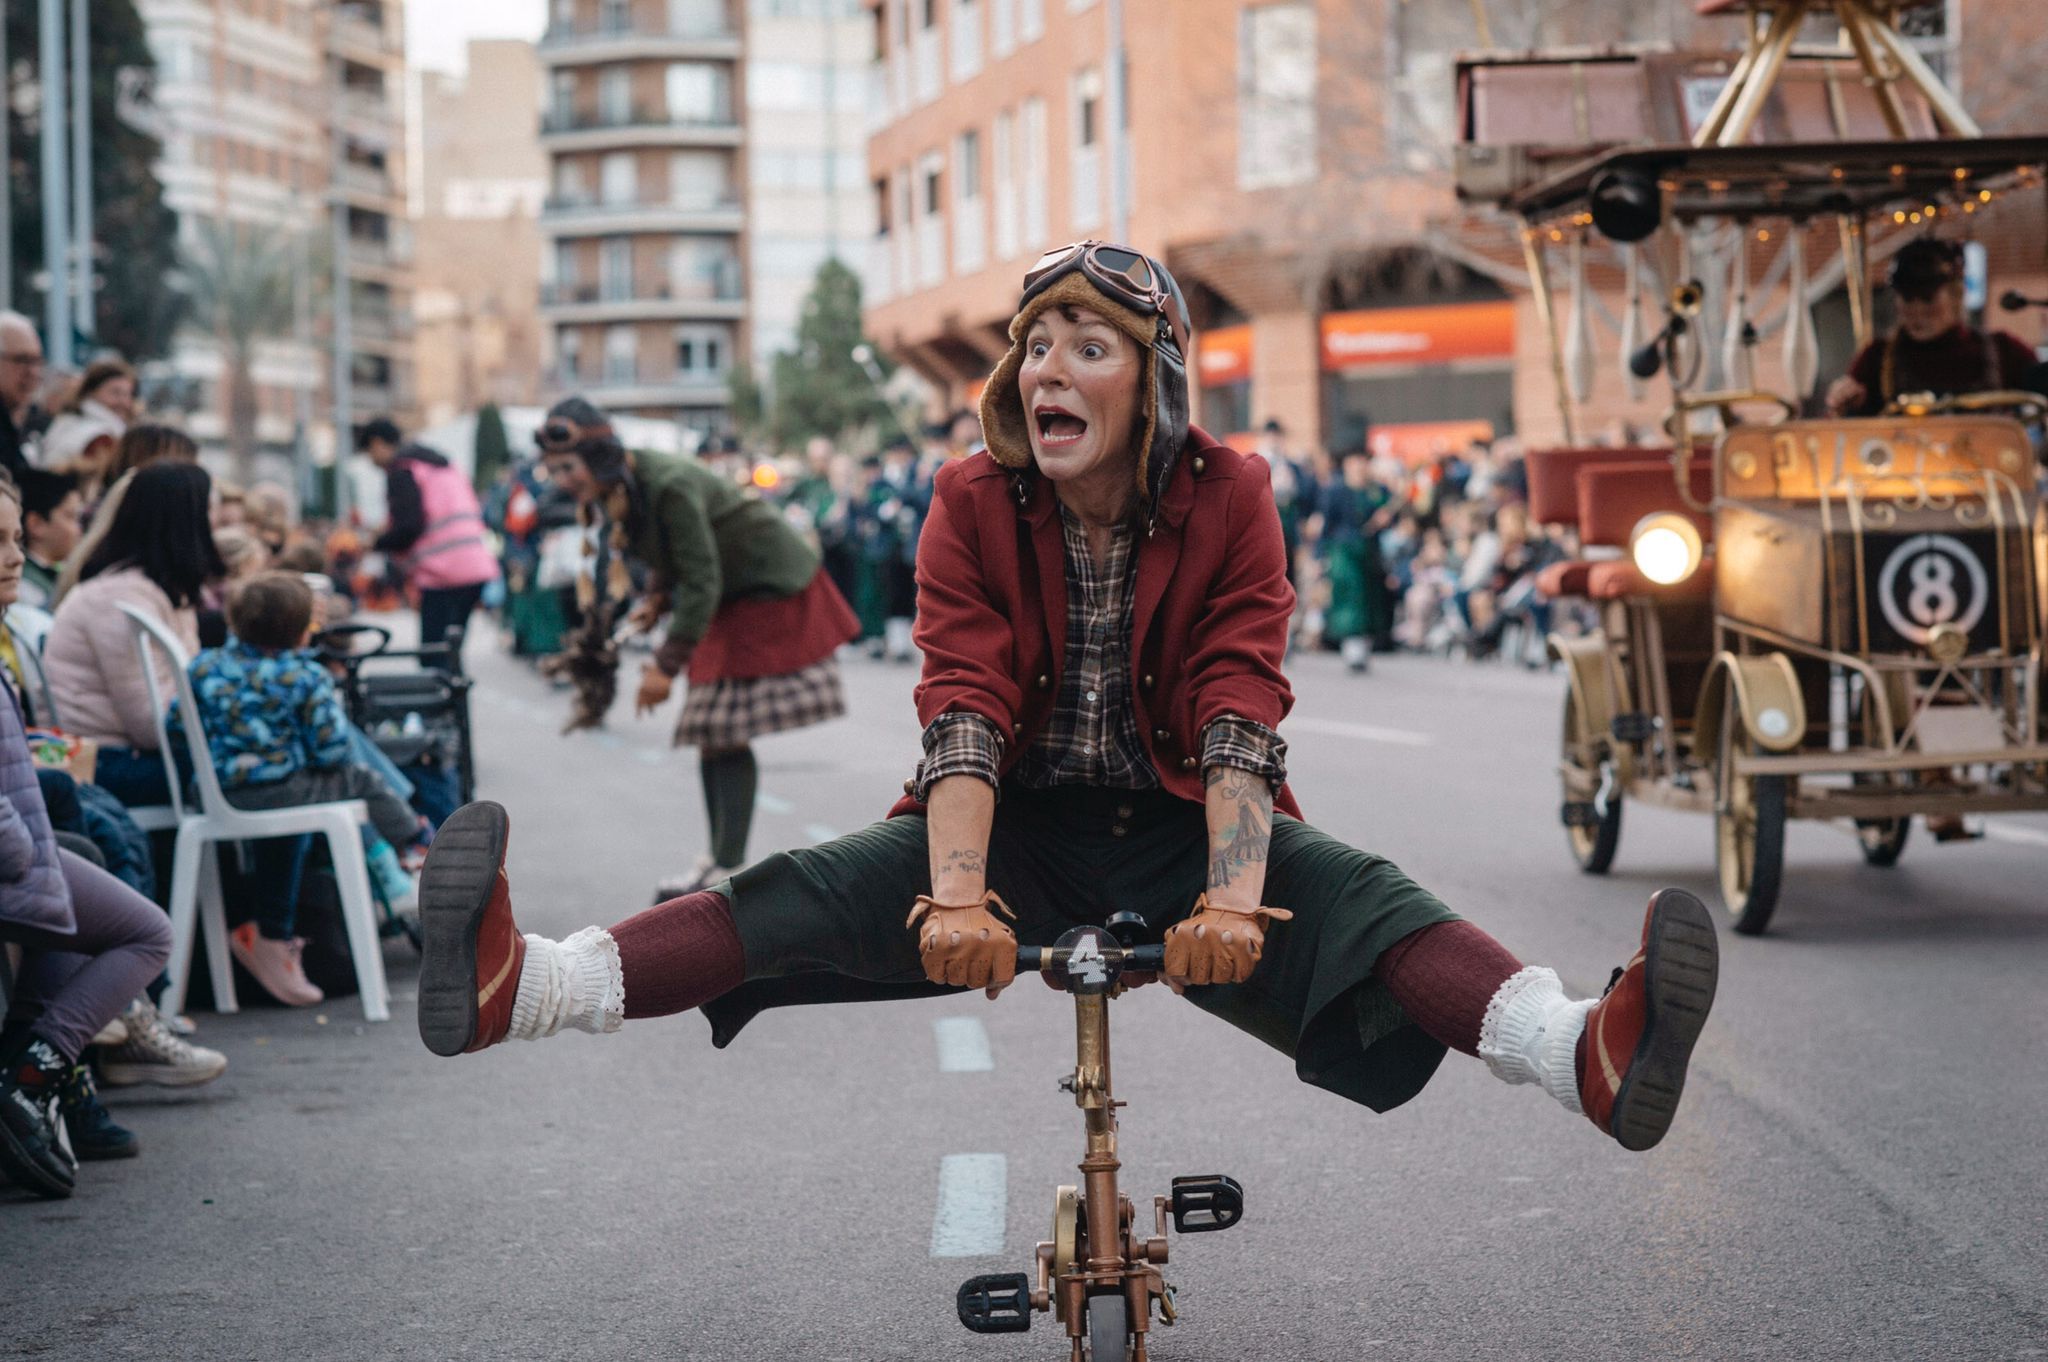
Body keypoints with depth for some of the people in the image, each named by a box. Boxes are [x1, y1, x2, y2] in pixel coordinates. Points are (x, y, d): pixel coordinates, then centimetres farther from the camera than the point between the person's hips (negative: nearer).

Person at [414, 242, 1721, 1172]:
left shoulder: (1228, 500, -6)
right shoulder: (974, 506, -4)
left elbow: (1239, 715, -17)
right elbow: (964, 711, -17)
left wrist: (1235, 894, -34)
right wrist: (956, 896, -33)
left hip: (1176, 826, -1)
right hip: (1021, 826, 1)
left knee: (1352, 894, -28)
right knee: (817, 890, -23)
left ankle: (1585, 1055, -52)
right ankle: (522, 986, -42)